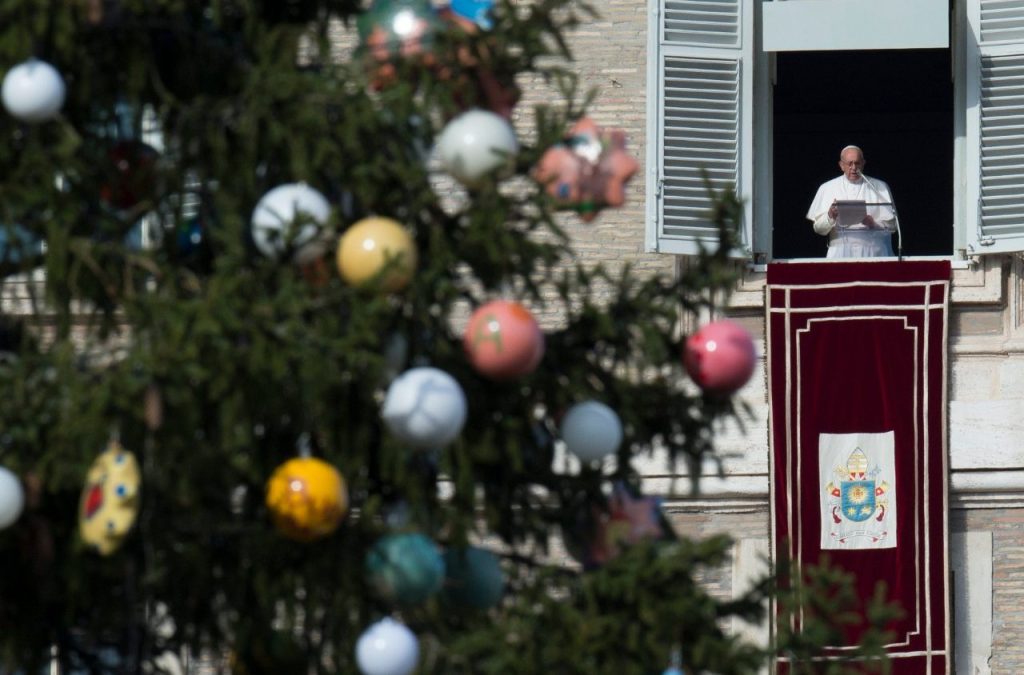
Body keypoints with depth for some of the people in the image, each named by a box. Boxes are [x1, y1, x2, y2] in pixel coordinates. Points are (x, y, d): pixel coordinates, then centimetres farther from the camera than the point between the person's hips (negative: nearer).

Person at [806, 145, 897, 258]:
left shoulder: (879, 187, 10)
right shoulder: (827, 188, 12)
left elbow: (891, 225, 5)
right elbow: (818, 228, 8)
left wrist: (872, 223, -14)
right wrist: (830, 216, -12)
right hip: (840, 254, 0)